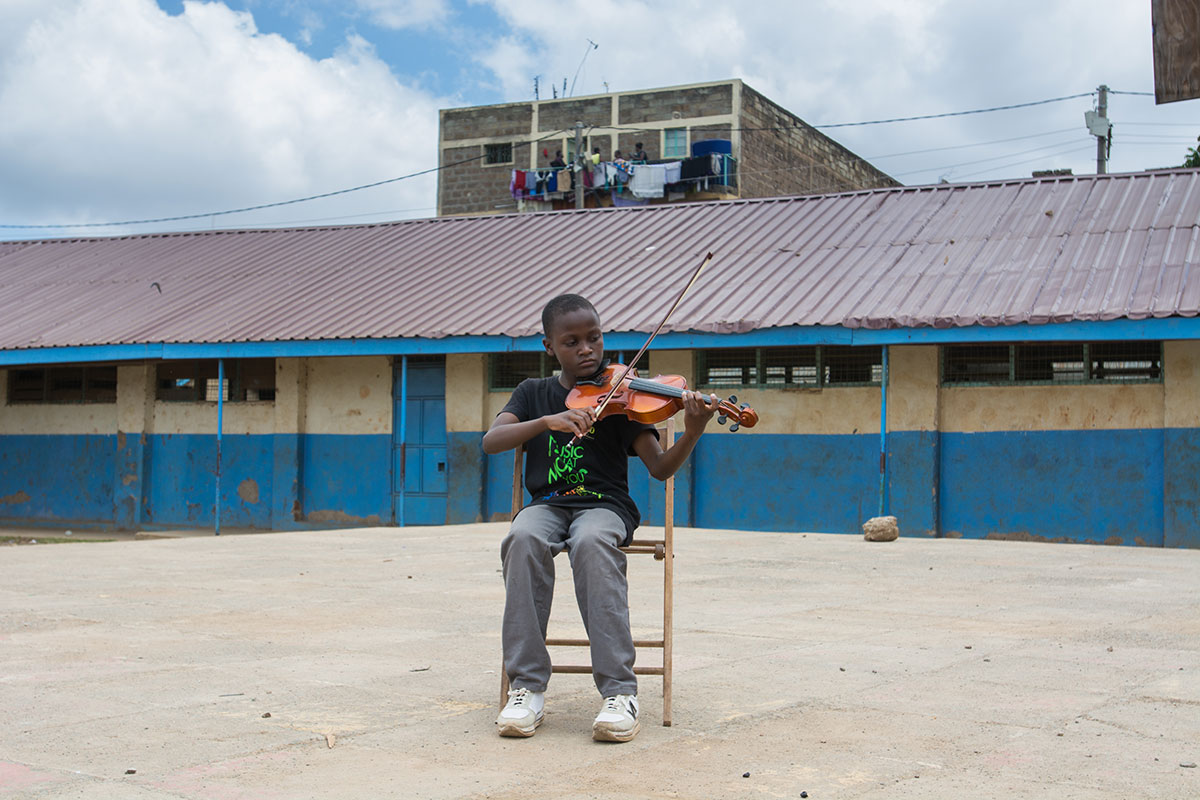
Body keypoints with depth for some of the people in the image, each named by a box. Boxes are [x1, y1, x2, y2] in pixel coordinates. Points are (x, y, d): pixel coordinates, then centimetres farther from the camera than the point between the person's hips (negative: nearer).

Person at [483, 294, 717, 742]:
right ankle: (527, 687, -27)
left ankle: (619, 691, -36)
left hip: (605, 505, -2)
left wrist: (692, 434, -24)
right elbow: (491, 441, -6)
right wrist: (548, 421, -22)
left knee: (591, 542, -38)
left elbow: (660, 469, -3)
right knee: (523, 539, -34)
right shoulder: (534, 393, 13)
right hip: (547, 504, 2)